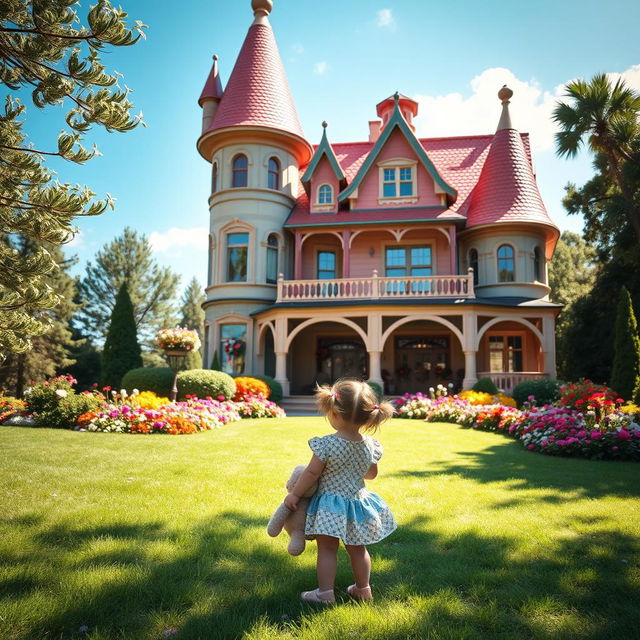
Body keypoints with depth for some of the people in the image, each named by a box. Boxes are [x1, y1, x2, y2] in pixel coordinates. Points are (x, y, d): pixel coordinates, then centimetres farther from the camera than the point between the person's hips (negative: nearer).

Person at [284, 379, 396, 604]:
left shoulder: (327, 444, -23)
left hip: (330, 505, -5)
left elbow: (312, 473, -16)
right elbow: (372, 474, 8)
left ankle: (325, 592, 14)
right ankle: (362, 589, 32)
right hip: (357, 500, 5)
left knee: (327, 549, 9)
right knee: (357, 549, 20)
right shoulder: (370, 445, -7)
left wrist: (295, 494, -3)